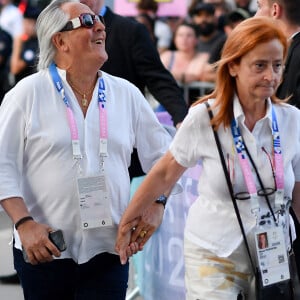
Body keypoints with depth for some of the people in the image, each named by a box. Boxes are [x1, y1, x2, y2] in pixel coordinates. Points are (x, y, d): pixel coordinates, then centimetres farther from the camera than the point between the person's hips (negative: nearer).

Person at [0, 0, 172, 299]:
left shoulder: (126, 94, 8)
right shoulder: (29, 93, -1)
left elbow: (161, 156, 15)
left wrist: (155, 205, -1)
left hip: (108, 251, 2)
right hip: (44, 251, -2)